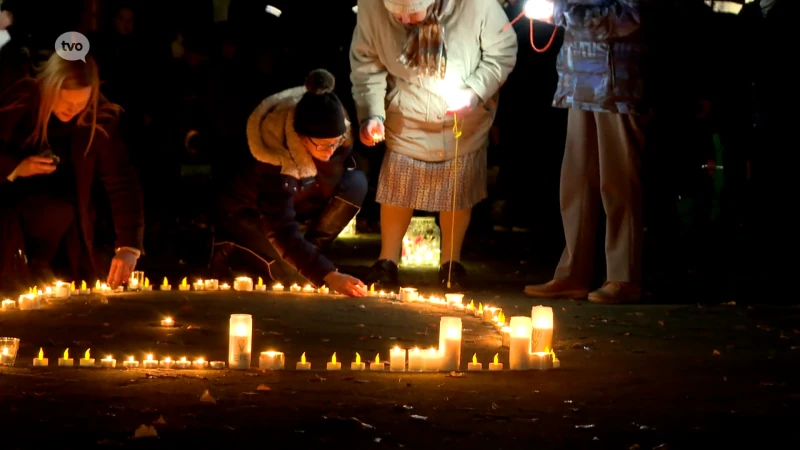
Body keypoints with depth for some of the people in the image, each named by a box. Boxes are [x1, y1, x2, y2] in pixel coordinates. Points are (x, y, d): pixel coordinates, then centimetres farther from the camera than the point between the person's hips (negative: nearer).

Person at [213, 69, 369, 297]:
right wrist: (329, 275, -48)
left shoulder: (338, 134, -23)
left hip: (293, 200, 6)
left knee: (356, 183, -21)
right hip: (248, 211, -6)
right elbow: (281, 231, -41)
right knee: (288, 270, -28)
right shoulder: (277, 157, -40)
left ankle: (312, 250, -4)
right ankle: (230, 251, 2)